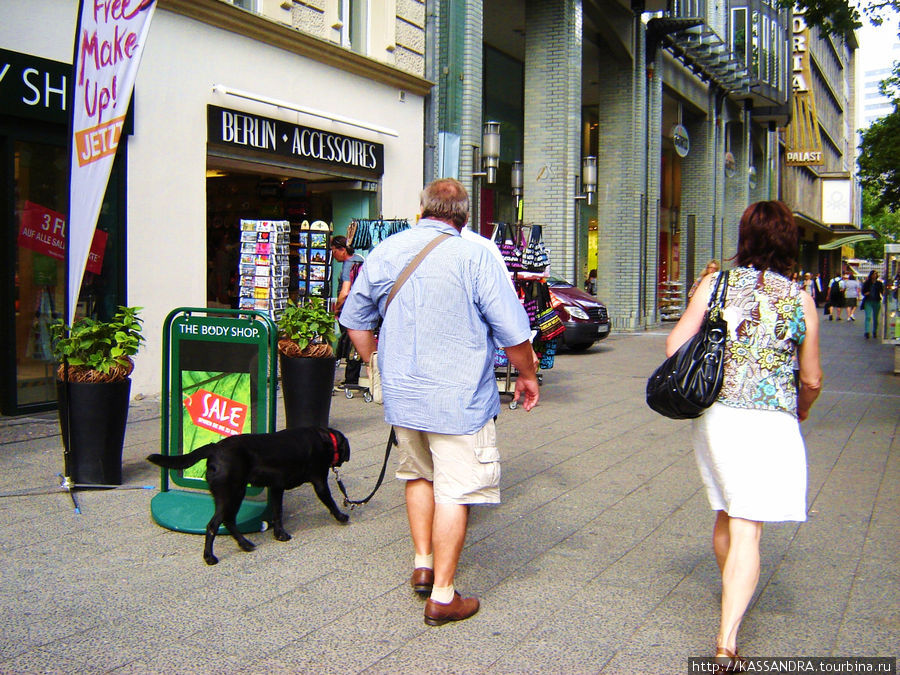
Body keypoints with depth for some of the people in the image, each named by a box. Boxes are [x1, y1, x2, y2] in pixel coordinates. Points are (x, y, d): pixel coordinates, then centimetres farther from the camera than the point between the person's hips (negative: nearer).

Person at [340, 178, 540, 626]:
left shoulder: (384, 253, 4)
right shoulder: (475, 257, -11)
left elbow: (354, 319, 14)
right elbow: (513, 332, -10)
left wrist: (377, 363, 29)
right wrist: (527, 376, 6)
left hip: (401, 393, 6)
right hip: (458, 399, -5)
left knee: (418, 475, 24)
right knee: (454, 491, 2)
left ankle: (423, 564, 33)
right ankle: (442, 596, 9)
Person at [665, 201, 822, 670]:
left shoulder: (715, 284, 0)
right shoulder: (801, 301, 0)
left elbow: (675, 344, -1)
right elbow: (812, 379, 6)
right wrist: (801, 412, 28)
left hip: (715, 415, 2)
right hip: (771, 422, -2)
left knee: (727, 513, 23)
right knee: (747, 531, -4)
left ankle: (730, 593, 44)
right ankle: (726, 640, -12)